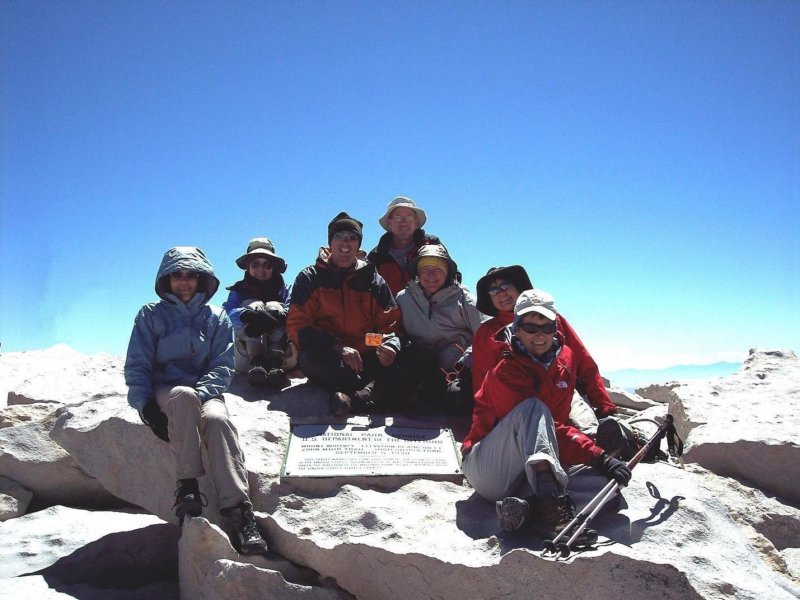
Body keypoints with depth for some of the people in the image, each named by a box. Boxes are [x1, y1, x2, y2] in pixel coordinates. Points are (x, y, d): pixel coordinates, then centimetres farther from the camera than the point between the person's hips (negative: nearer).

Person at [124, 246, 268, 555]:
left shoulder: (217, 318, 13)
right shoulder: (151, 315, 11)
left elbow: (223, 367, 3)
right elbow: (137, 367, 5)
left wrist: (200, 394, -16)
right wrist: (147, 405, -11)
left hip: (204, 393, 1)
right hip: (163, 393, -1)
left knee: (218, 418, -35)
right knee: (184, 395, -38)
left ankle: (237, 512, -43)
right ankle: (188, 486, -34)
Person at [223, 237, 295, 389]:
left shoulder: (282, 290, 15)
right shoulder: (239, 290, 14)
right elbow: (228, 312, -9)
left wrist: (279, 316, -32)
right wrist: (247, 315, -33)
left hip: (280, 350, 1)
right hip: (246, 357, 0)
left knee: (274, 306, -17)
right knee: (254, 305, -17)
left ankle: (275, 363, -38)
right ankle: (256, 363, -39)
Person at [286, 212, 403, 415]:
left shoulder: (374, 280, 14)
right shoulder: (309, 278, 8)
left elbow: (391, 323, 8)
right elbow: (297, 325, -1)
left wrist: (390, 347, -18)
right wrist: (338, 348, -17)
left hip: (366, 359, 1)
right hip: (330, 360, -1)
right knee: (310, 357, -36)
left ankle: (354, 398, -40)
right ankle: (375, 392, -26)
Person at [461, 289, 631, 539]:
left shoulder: (567, 357, 7)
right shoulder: (505, 373, -15)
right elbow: (552, 430, -23)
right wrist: (598, 457, -30)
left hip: (527, 475, 6)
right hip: (485, 468, -5)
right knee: (533, 408, -33)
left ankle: (526, 504, -41)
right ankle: (549, 497, -53)